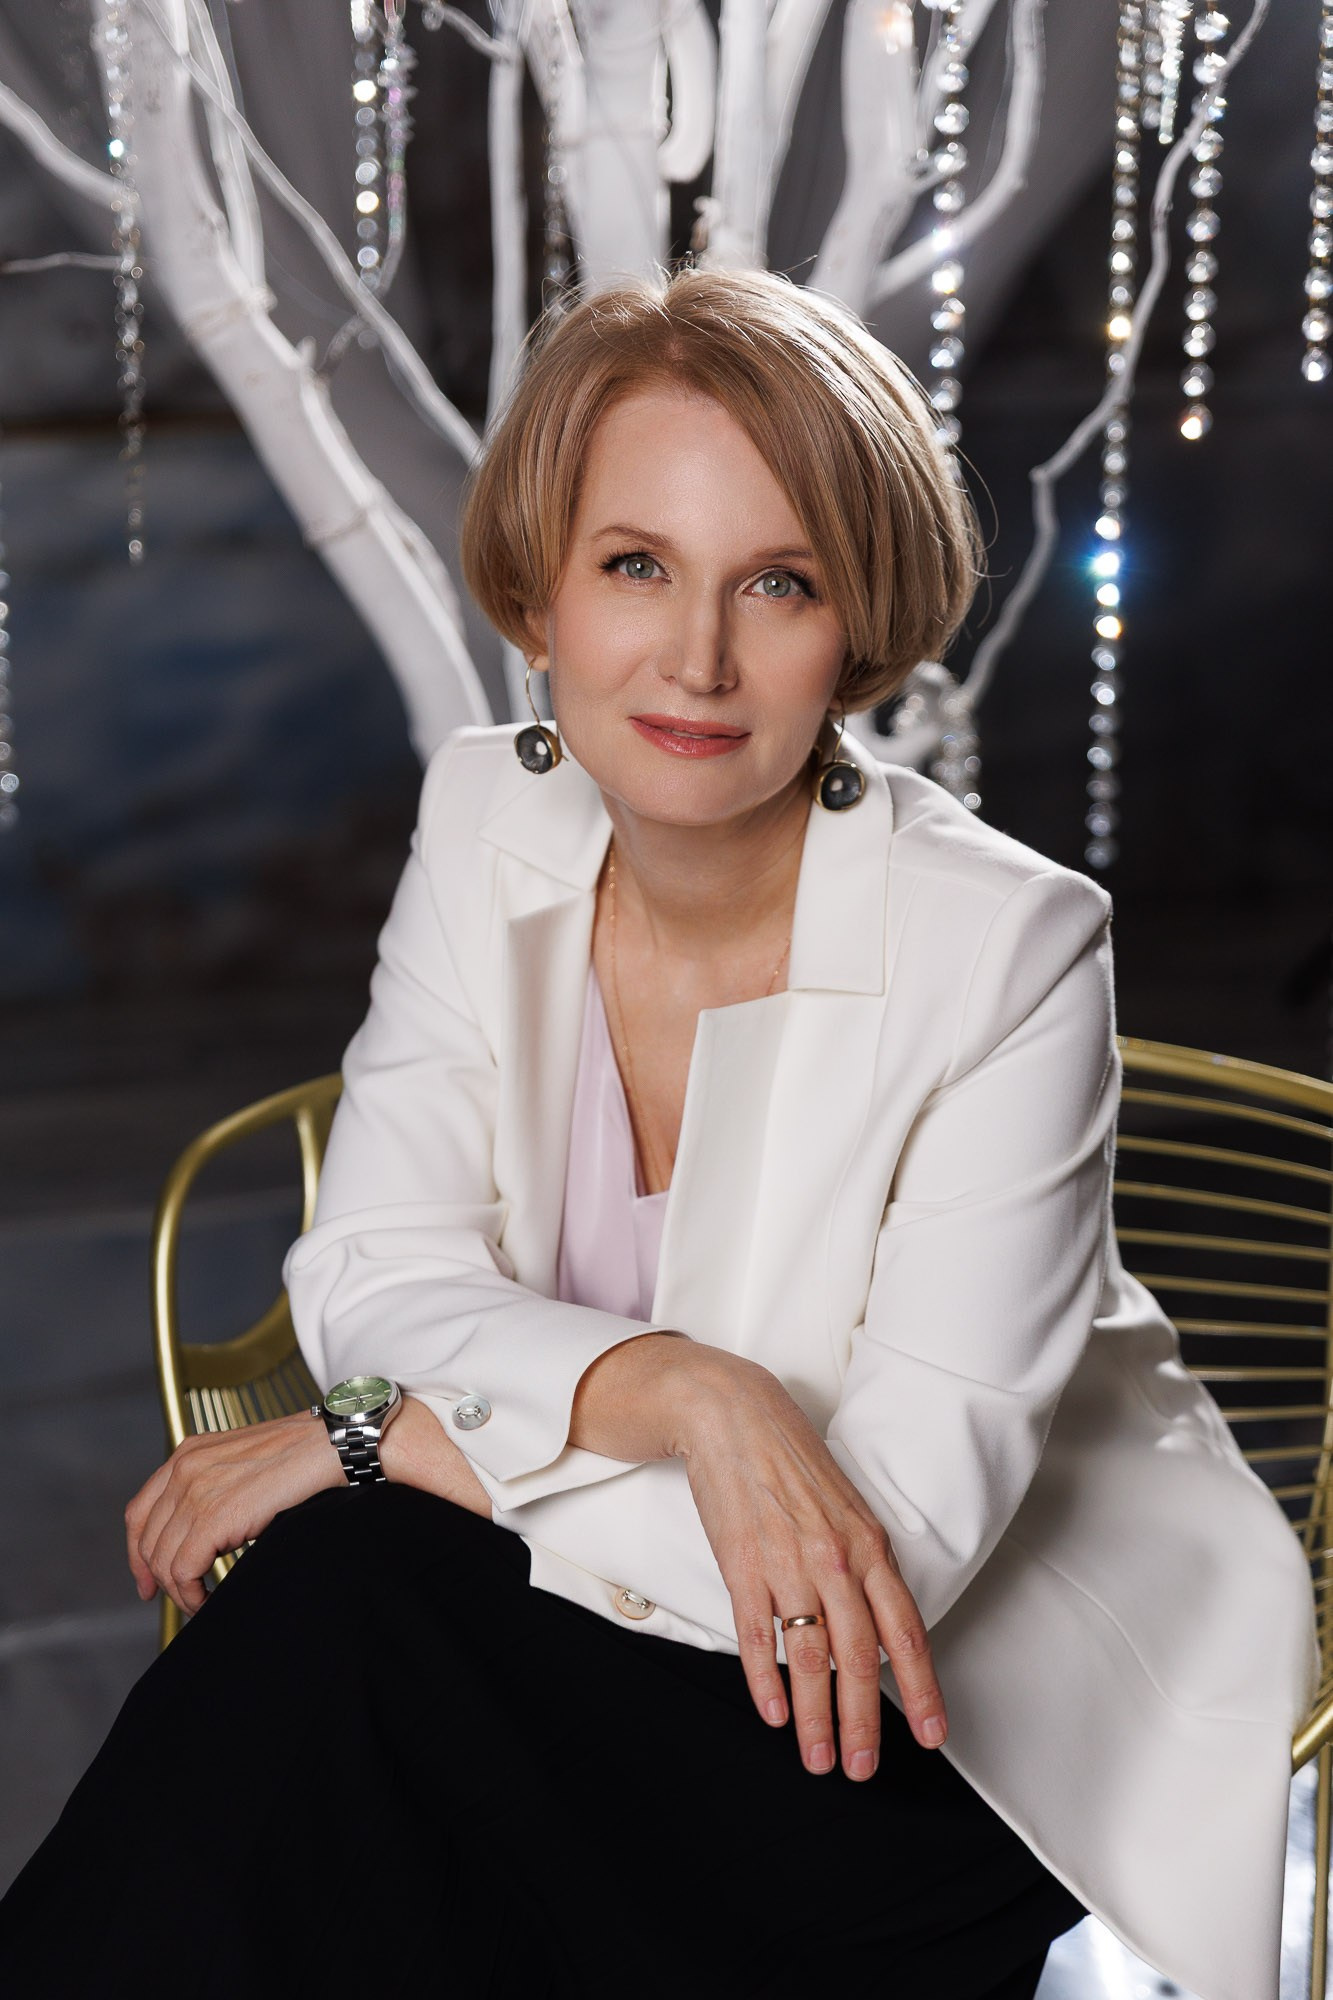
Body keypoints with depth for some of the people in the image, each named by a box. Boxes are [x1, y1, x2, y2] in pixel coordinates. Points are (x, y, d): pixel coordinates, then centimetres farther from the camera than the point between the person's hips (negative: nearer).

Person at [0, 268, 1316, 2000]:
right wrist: (680, 1390, -28)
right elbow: (373, 1277, -8)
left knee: (343, 1595, -25)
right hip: (642, 1602, 4)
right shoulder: (489, 823, -4)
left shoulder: (1009, 953, -20)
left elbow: (902, 1527, -23)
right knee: (339, 1588, -27)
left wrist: (392, 1440, -22)